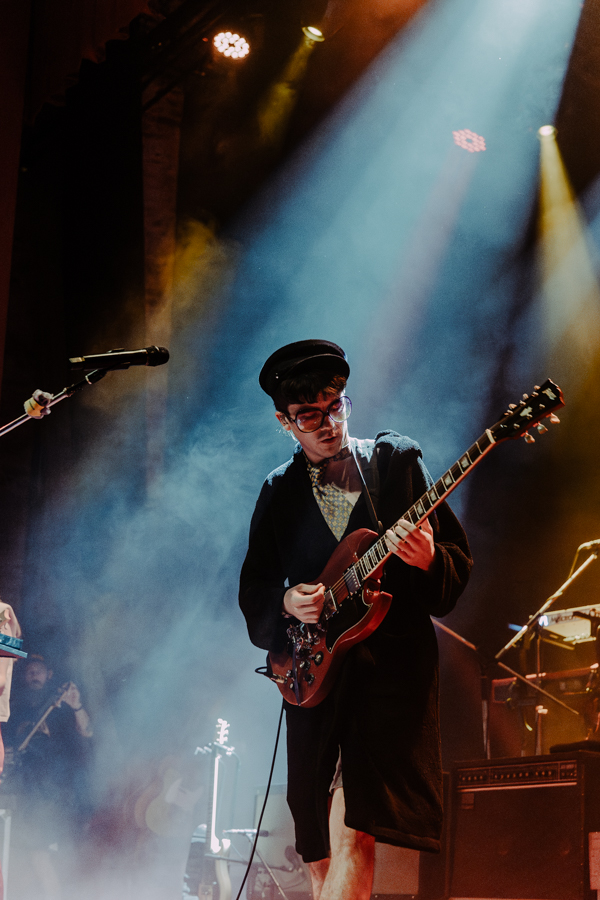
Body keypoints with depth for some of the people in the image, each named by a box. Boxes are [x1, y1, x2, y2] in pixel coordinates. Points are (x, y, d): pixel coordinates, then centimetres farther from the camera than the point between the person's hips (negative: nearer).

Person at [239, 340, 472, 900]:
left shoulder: (399, 461, 5)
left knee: (352, 830, -20)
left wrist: (429, 560, -20)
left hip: (392, 664, -3)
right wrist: (287, 603, -10)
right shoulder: (279, 492, 13)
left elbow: (459, 561, 2)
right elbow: (252, 591, 12)